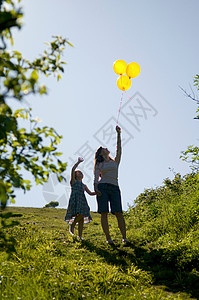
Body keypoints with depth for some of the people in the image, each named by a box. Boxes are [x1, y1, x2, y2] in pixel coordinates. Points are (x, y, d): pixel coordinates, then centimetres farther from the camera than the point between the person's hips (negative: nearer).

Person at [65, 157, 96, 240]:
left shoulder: (84, 185, 27)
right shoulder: (73, 181, 12)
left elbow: (90, 193, 27)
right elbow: (73, 169, -1)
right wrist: (78, 162, -4)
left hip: (82, 201, 6)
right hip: (75, 200, -6)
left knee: (82, 218, -2)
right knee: (80, 215, -25)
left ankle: (80, 236, 3)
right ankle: (72, 225, 3)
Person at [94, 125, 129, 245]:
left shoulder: (115, 162, 20)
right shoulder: (99, 165, 15)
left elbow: (119, 149, 10)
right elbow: (96, 178, 5)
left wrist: (118, 133, 5)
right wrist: (95, 189, -13)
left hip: (114, 188, 1)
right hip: (102, 188, -1)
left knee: (119, 213, -10)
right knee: (104, 213, -9)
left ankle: (124, 237, -11)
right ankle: (108, 238, -8)